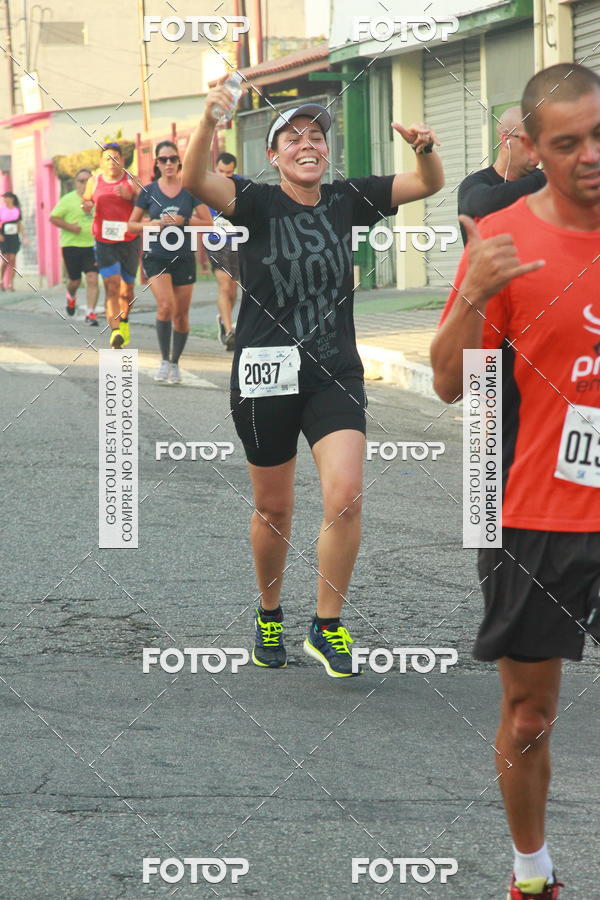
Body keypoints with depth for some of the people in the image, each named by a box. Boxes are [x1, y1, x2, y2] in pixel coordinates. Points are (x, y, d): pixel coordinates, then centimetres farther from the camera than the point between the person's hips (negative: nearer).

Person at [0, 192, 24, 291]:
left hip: (14, 238, 2)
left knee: (12, 259, -3)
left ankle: (10, 284, 0)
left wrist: (22, 236, 7)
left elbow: (20, 224, 13)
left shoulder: (17, 210, 7)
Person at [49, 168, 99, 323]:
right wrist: (69, 226, -15)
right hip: (71, 245, -1)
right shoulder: (68, 199, -2)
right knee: (74, 280, 10)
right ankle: (71, 296, 45)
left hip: (92, 246, 1)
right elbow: (53, 218, -2)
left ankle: (91, 312, -10)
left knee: (92, 279, -12)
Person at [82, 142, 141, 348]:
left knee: (127, 287, 14)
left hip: (130, 241, 1)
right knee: (111, 285, -17)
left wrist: (130, 196, -21)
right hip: (105, 243, -1)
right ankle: (115, 332, -28)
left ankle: (124, 322, 43)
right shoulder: (94, 182, 4)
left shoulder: (131, 181, 0)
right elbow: (87, 199, 21)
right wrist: (86, 205, -3)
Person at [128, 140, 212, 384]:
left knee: (181, 314, 5)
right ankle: (164, 360, -9)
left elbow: (208, 222, 0)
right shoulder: (148, 191, 1)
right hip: (156, 257, -1)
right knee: (166, 305, -21)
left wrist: (184, 221, -15)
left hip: (184, 258, 1)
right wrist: (155, 223, -12)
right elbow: (131, 225, 6)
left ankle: (175, 364, 22)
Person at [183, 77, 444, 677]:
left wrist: (425, 148, -23)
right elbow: (195, 181, -25)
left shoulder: (346, 200, 3)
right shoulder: (257, 204, -6)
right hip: (265, 378, -1)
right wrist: (209, 120, -42)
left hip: (335, 373, 1)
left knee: (346, 496, -15)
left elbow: (428, 184, 0)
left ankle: (327, 628, 0)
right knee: (273, 509, 11)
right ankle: (269, 619, 34)